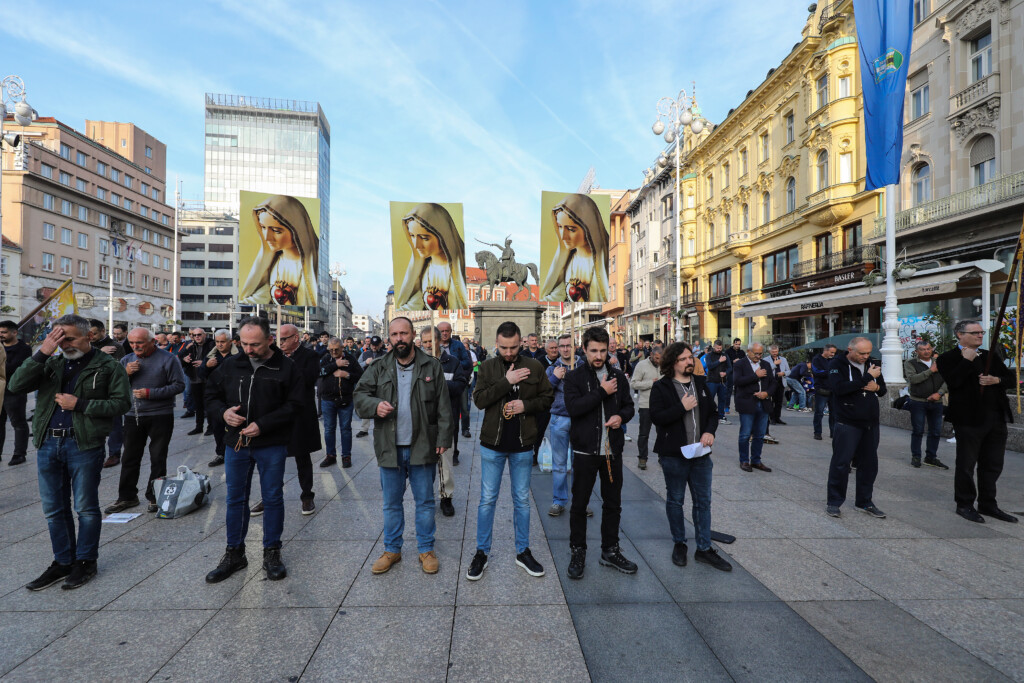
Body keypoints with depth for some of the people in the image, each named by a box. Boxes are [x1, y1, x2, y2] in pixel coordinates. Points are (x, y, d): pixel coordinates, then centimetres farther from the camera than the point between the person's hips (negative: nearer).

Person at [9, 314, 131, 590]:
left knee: (86, 508, 5)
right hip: (47, 444, 5)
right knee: (54, 509, 14)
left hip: (84, 445, -5)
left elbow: (122, 402, -9)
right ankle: (63, 562, 28)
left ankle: (85, 561, 20)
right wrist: (42, 352, -11)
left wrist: (79, 404, -15)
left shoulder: (107, 366, -3)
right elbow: (16, 385, -4)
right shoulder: (51, 364, 11)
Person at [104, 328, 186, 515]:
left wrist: (150, 393, -17)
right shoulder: (126, 360, 9)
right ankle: (127, 497, 25)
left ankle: (154, 497, 18)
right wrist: (126, 373, -11)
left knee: (158, 459, 4)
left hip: (160, 416, -4)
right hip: (132, 416, 5)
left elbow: (179, 385, -11)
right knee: (130, 458, 12)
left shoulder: (167, 360, -6)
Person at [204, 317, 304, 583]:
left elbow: (293, 405, -11)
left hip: (271, 445, -3)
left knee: (273, 498, 8)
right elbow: (211, 394, 13)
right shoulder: (231, 365, 3)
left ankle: (272, 552, 24)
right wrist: (223, 411, -8)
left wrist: (262, 425, -19)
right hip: (236, 442, 4)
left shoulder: (285, 367, -8)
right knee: (235, 499, 14)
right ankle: (234, 553, 32)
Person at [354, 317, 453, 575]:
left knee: (425, 501, 11)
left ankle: (426, 549, 29)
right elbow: (360, 394, 6)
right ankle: (392, 549, 34)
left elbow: (443, 407, -2)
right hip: (390, 447, 2)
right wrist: (375, 405, -15)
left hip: (422, 447, -2)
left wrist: (443, 438, -8)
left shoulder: (432, 366, -2)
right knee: (391, 503, 16)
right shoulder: (379, 369, 3)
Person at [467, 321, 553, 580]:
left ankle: (523, 552, 31)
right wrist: (506, 381, -22)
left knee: (522, 500, 14)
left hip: (522, 445, 1)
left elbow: (548, 398, 3)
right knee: (487, 500, 9)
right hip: (492, 444, -1)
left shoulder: (534, 366, -2)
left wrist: (526, 405, -15)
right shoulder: (487, 366, -3)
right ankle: (481, 553, 25)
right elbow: (479, 399, -13)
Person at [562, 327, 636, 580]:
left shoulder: (618, 376, 7)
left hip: (612, 449, 4)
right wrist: (602, 392, -19)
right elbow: (573, 407, -19)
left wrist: (621, 416, -7)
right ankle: (578, 552, 26)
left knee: (613, 503, 15)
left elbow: (629, 405, 14)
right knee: (579, 504, 7)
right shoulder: (574, 377, -5)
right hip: (585, 450, -4)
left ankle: (610, 551, 33)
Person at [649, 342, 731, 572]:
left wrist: (710, 431, -5)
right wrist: (682, 407, -21)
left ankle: (704, 548, 26)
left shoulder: (700, 383, 8)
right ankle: (679, 544, 30)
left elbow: (713, 411, 13)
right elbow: (656, 417, -19)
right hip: (673, 454, -5)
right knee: (675, 500, 11)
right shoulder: (661, 387, -9)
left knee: (703, 501, 12)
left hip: (700, 453, 5)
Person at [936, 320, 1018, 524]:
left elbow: (1012, 380, 12)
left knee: (993, 465, 14)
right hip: (969, 420, -6)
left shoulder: (990, 356, 14)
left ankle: (988, 504, 26)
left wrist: (997, 380, -8)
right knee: (966, 465, 4)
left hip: (997, 418, 6)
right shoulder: (948, 358, -6)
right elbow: (953, 381, -21)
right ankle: (964, 505, 16)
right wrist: (967, 360, -15)